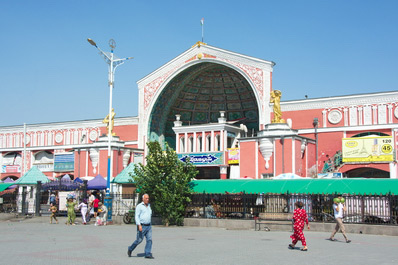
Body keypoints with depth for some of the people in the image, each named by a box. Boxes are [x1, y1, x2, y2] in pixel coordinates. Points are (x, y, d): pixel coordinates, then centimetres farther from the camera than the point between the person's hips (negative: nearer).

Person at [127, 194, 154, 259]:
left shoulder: (149, 206, 14)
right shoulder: (139, 206, -7)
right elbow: (137, 216, -14)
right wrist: (139, 225, -26)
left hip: (148, 226, 6)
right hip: (141, 226, -6)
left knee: (149, 240, -6)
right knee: (139, 240, -1)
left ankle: (148, 254, -5)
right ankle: (130, 249, 22)